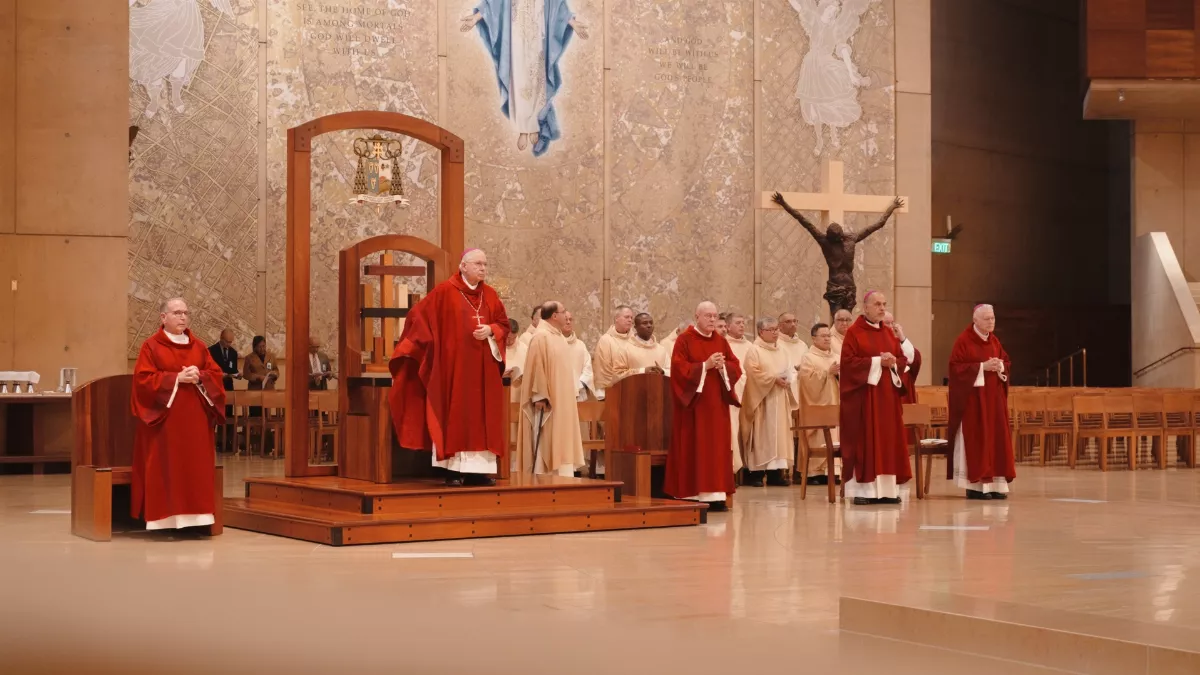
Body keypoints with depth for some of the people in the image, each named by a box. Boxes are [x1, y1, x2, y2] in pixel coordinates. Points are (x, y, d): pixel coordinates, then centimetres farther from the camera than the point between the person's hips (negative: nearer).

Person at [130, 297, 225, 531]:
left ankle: (192, 517, 4)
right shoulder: (151, 346, 0)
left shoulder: (198, 346, 14)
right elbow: (143, 379, -10)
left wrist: (199, 377, -11)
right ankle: (166, 519, -4)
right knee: (165, 468, -6)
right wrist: (177, 378, -16)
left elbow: (215, 374, 10)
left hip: (195, 419, 5)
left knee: (195, 466, 1)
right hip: (164, 419, -4)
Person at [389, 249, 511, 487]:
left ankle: (477, 469, 5)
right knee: (454, 415, -4)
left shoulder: (490, 295, 10)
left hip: (483, 367, 5)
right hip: (453, 365, -5)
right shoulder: (444, 291, -5)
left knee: (481, 416, 2)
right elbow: (419, 316, -2)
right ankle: (453, 470, -3)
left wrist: (490, 331, -10)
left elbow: (503, 324, 11)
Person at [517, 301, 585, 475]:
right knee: (545, 442, -8)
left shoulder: (560, 337, 15)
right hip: (548, 400, -9)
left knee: (560, 441, 9)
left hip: (562, 400, 10)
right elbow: (536, 368, -18)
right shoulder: (541, 336, -13)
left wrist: (574, 393, 15)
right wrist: (540, 397, -22)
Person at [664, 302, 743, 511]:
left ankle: (714, 494, 2)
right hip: (693, 402, -5)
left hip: (717, 403, 5)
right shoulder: (684, 340, -4)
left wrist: (722, 366, -11)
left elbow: (736, 367, 9)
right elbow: (679, 368, -13)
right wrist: (705, 365, -19)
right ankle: (692, 495, -2)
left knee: (717, 446, 1)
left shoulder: (721, 341, 12)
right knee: (693, 448, -4)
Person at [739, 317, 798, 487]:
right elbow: (754, 373, -15)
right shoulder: (754, 351, -4)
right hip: (762, 400, -7)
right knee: (761, 434, -8)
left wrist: (787, 379, -9)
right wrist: (774, 378, -19)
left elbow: (792, 370, 12)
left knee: (779, 433, 3)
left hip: (780, 400, 7)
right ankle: (756, 473, -7)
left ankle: (776, 471, 4)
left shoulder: (782, 351, 16)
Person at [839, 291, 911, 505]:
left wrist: (893, 362, -9)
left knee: (888, 439, 3)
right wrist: (876, 361, -17)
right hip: (862, 395, -6)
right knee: (863, 440, -6)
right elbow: (848, 361, -13)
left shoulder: (888, 333, 15)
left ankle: (886, 489, 6)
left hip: (887, 394, 6)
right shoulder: (854, 332, -4)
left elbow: (902, 359, 13)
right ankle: (863, 489, -4)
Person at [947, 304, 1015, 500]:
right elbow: (956, 367, -15)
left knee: (996, 438, 3)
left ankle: (995, 484, 5)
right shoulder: (963, 341, -9)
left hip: (994, 398, 7)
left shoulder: (994, 341, 13)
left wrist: (1000, 366, -6)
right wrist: (982, 367, -19)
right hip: (973, 399, -7)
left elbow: (1007, 363, 17)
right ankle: (975, 486, -5)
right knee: (975, 440, -8)